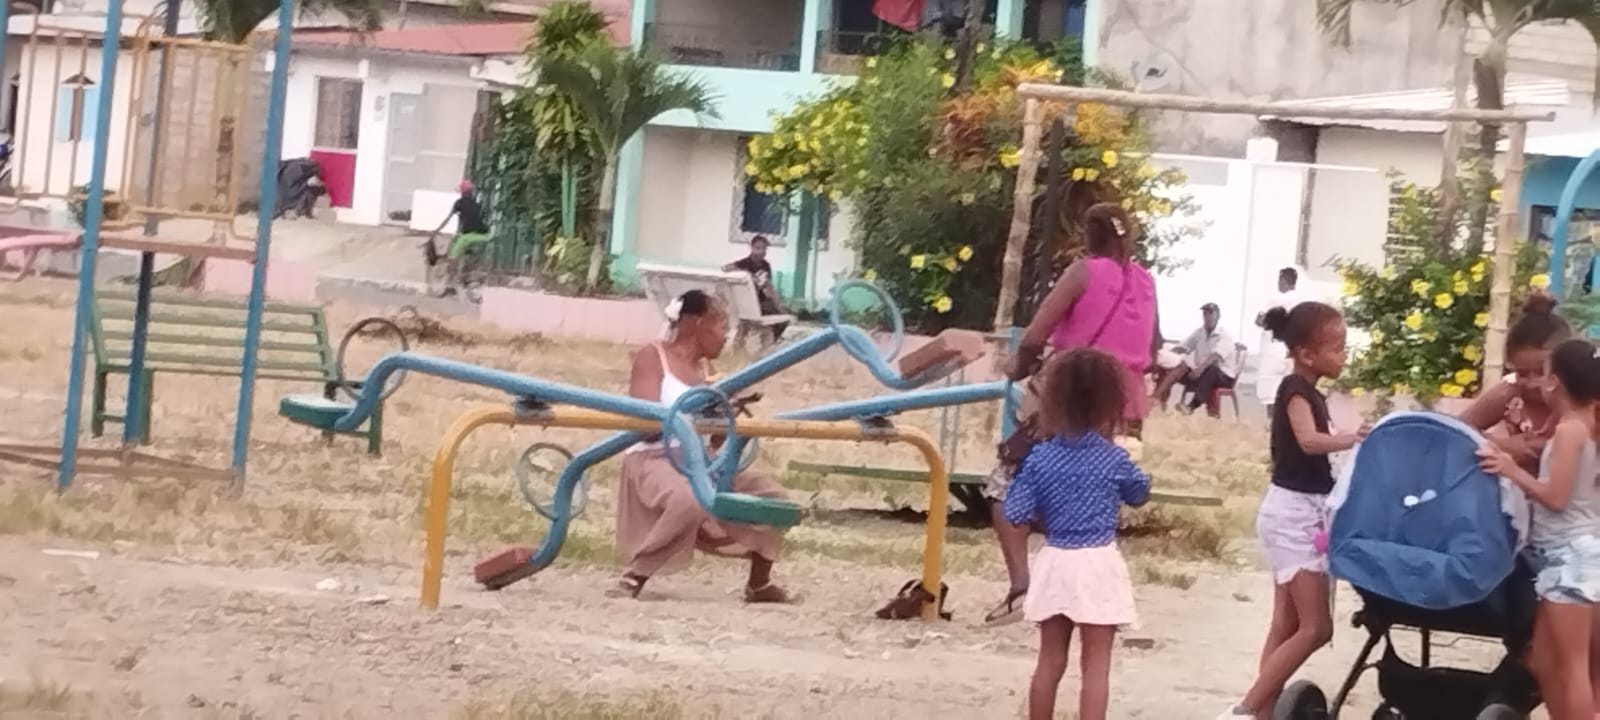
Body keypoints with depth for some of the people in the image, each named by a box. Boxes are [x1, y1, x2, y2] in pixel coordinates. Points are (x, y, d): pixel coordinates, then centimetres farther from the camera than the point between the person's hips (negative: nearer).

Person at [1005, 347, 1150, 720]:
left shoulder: (1040, 456, -4)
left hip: (1055, 564, 3)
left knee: (1050, 661, 14)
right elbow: (1139, 493, 12)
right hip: (1097, 566, -3)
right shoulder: (1113, 459, -7)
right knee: (1096, 666, 1)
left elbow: (1017, 515, -5)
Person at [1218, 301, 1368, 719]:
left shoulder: (1308, 394, 13)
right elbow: (1308, 441, -35)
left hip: (1303, 512, 10)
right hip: (1294, 511, -10)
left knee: (1287, 625, 10)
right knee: (1316, 627, -13)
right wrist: (1353, 440, -49)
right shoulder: (1296, 390, -16)